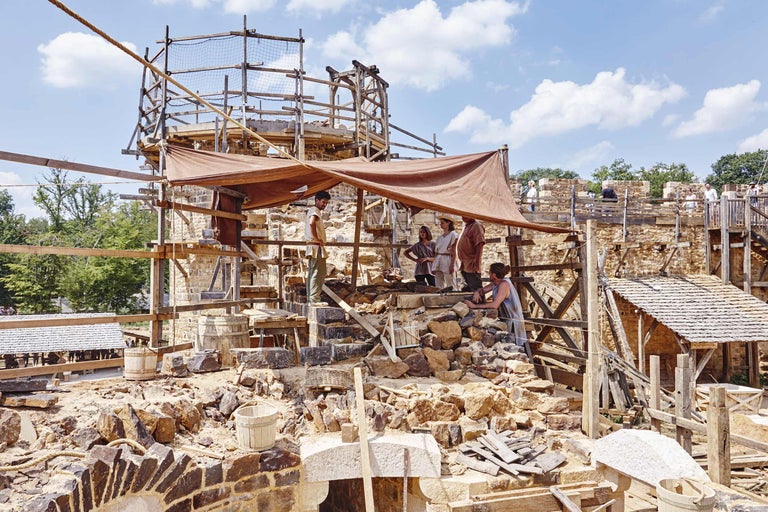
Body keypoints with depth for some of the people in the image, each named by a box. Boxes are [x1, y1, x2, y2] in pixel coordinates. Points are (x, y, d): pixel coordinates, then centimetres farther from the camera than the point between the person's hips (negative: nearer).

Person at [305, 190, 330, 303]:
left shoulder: (312, 211, 22)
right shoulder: (315, 211, -10)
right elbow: (311, 223, -31)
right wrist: (317, 239, -23)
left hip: (312, 247, 11)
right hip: (316, 247, -11)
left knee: (311, 273, 11)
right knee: (318, 274, -11)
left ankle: (310, 298, 16)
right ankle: (314, 299, -12)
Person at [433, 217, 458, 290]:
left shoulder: (453, 235, -2)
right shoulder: (440, 236, 16)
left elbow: (454, 252, -7)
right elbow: (436, 252, 15)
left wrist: (452, 265, -15)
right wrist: (433, 265, 11)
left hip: (447, 260, -6)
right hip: (438, 260, 6)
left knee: (450, 286, -5)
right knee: (439, 286, 6)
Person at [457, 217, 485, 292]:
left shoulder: (476, 226, -10)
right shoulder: (466, 226, 19)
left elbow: (480, 244, -20)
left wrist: (477, 263, -26)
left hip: (471, 266, -10)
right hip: (464, 267, 10)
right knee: (466, 291, 15)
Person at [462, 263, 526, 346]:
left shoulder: (504, 284, -22)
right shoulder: (495, 283, 4)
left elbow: (494, 305, -31)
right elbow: (482, 290, 15)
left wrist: (474, 306, -28)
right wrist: (477, 292, -10)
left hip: (512, 321, -8)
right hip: (504, 319, 8)